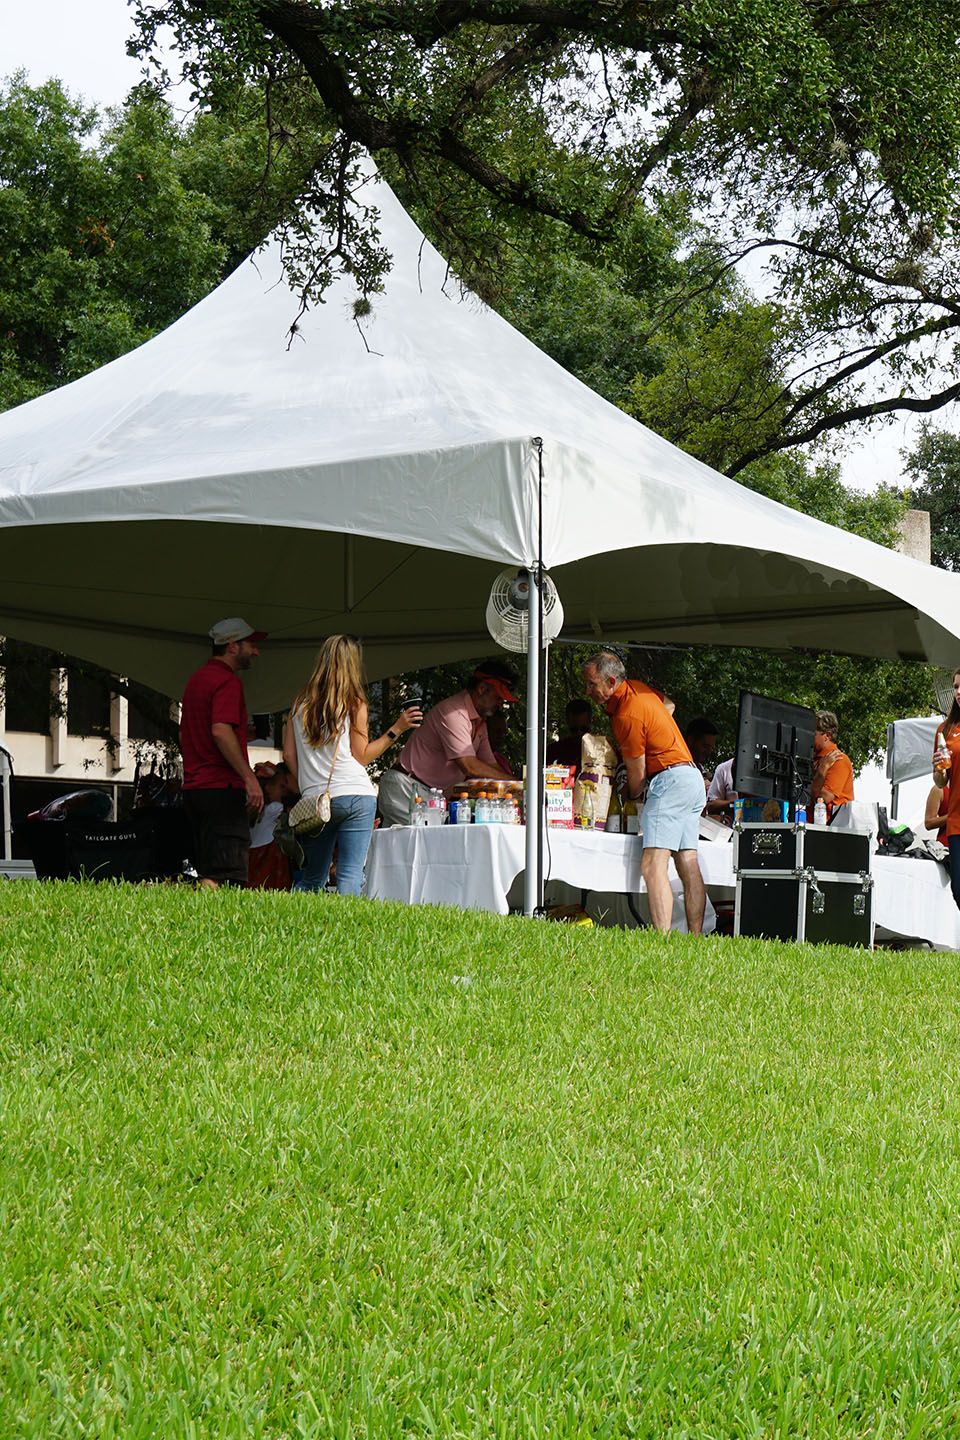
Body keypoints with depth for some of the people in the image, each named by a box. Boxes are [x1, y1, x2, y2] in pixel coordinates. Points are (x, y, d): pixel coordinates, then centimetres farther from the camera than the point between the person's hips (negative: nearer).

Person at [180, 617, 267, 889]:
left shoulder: (196, 679, 21)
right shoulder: (227, 680, -9)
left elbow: (183, 736, 27)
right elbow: (221, 731, -22)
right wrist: (249, 778, -23)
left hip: (194, 786, 10)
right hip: (223, 788, -10)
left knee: (208, 874, 11)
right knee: (227, 878, -14)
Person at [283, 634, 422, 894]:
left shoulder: (301, 703, 10)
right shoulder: (354, 703, -2)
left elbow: (289, 754, 10)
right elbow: (361, 756, -1)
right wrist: (397, 729, 2)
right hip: (355, 796, -4)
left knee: (312, 878, 13)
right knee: (351, 875, -6)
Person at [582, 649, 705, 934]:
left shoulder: (627, 716, -17)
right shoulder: (637, 688, 11)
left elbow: (637, 775, -11)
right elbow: (668, 705, 35)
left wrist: (629, 800, 10)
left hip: (670, 780, -10)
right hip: (693, 778, 10)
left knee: (652, 865, -18)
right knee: (688, 865, 7)